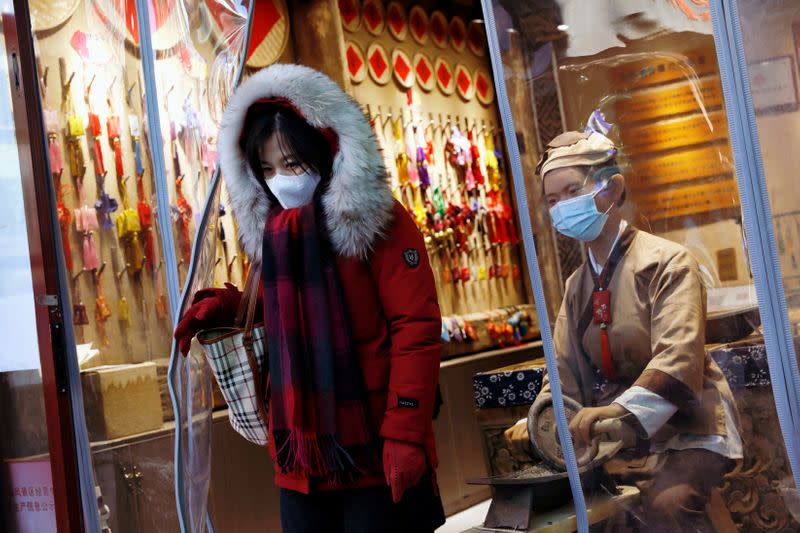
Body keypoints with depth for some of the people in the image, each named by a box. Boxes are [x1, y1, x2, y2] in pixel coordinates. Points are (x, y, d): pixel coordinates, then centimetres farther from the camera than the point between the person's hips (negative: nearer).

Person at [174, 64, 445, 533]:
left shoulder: (378, 222, -8)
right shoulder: (269, 233, 10)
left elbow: (417, 329, -13)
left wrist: (404, 435, -18)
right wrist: (228, 307, 3)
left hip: (377, 458, -5)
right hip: (301, 464, 6)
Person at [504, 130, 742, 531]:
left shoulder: (666, 261, -11)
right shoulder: (576, 285, 10)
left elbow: (678, 358, -25)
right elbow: (566, 371, 6)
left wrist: (619, 410, -41)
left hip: (685, 430, -6)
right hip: (617, 435, 6)